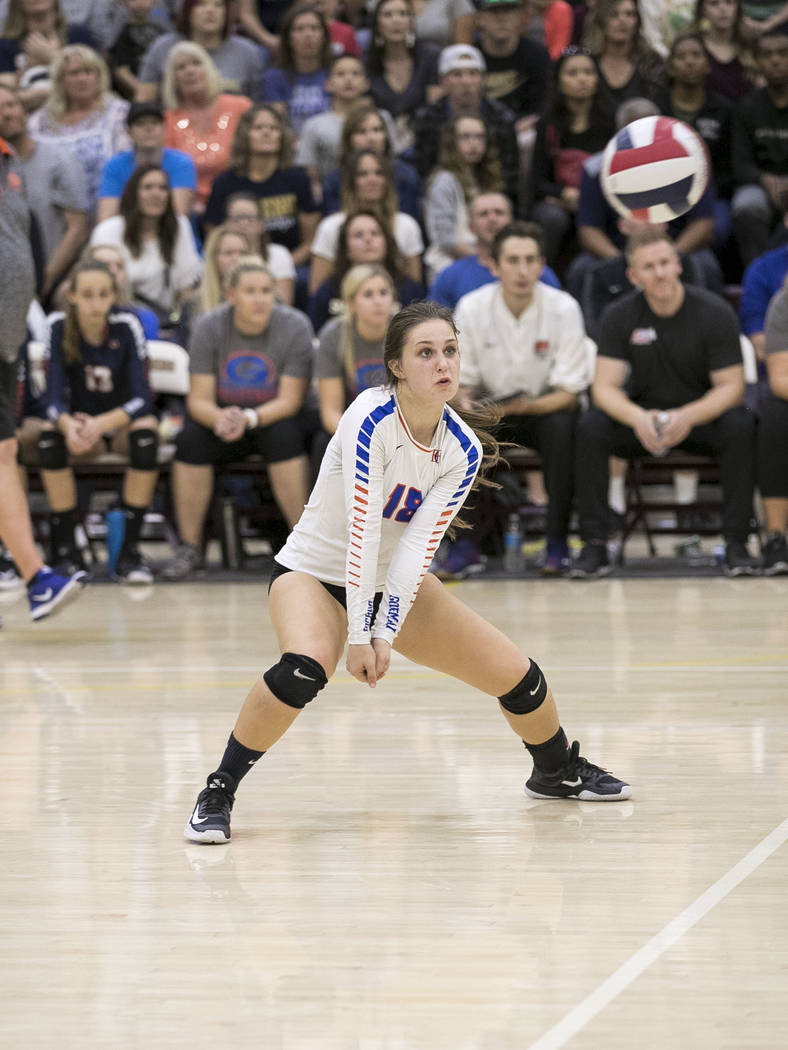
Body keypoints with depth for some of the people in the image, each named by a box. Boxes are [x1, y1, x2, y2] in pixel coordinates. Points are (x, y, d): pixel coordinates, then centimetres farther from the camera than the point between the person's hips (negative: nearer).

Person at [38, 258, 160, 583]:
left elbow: (141, 398, -21)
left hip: (122, 423, -1)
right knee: (50, 436, -31)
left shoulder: (126, 326, -16)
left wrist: (100, 424, -41)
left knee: (146, 432, -34)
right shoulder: (59, 327, -12)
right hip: (81, 422, 1)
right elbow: (55, 398, -18)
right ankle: (65, 550, -25)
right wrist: (69, 425, -42)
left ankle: (129, 551, -29)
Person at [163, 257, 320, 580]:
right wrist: (219, 419, -37)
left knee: (283, 435, -35)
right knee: (191, 439, -28)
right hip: (223, 416, 1)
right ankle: (189, 547, -16)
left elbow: (289, 400, -17)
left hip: (277, 417, -1)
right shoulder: (209, 327, -10)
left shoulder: (294, 327, -14)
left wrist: (249, 418, -36)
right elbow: (199, 399, -12)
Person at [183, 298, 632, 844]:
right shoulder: (370, 419, -26)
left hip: (396, 583, 5)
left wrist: (385, 634, -26)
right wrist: (357, 634, -31)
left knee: (516, 675, 1)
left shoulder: (463, 450, -11)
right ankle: (217, 794, -23)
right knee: (303, 670, -37)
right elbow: (361, 530, -29)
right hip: (315, 573, -5)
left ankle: (558, 771, 32)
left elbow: (418, 545, -16)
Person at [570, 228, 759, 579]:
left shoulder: (714, 312, -11)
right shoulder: (620, 316, -6)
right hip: (642, 415, 1)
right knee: (590, 427, -28)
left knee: (740, 426, -34)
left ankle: (736, 543, -27)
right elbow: (605, 387, -11)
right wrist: (638, 418, -34)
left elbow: (731, 387, -14)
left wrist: (688, 417, -34)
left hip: (702, 415, -1)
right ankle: (594, 546, -24)